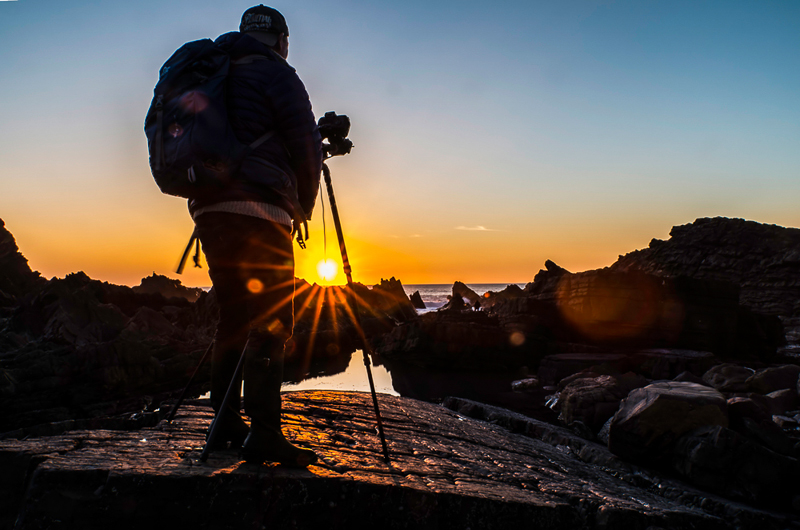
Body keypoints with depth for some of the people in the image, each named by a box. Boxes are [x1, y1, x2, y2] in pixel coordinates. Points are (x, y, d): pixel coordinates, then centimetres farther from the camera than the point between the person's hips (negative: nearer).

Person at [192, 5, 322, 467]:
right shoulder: (275, 73, 2)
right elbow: (306, 145, -4)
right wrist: (304, 206, 10)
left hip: (208, 208, 8)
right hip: (256, 210, -8)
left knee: (234, 316, 11)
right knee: (270, 321, -8)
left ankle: (225, 425, 15)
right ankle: (264, 434, -10)